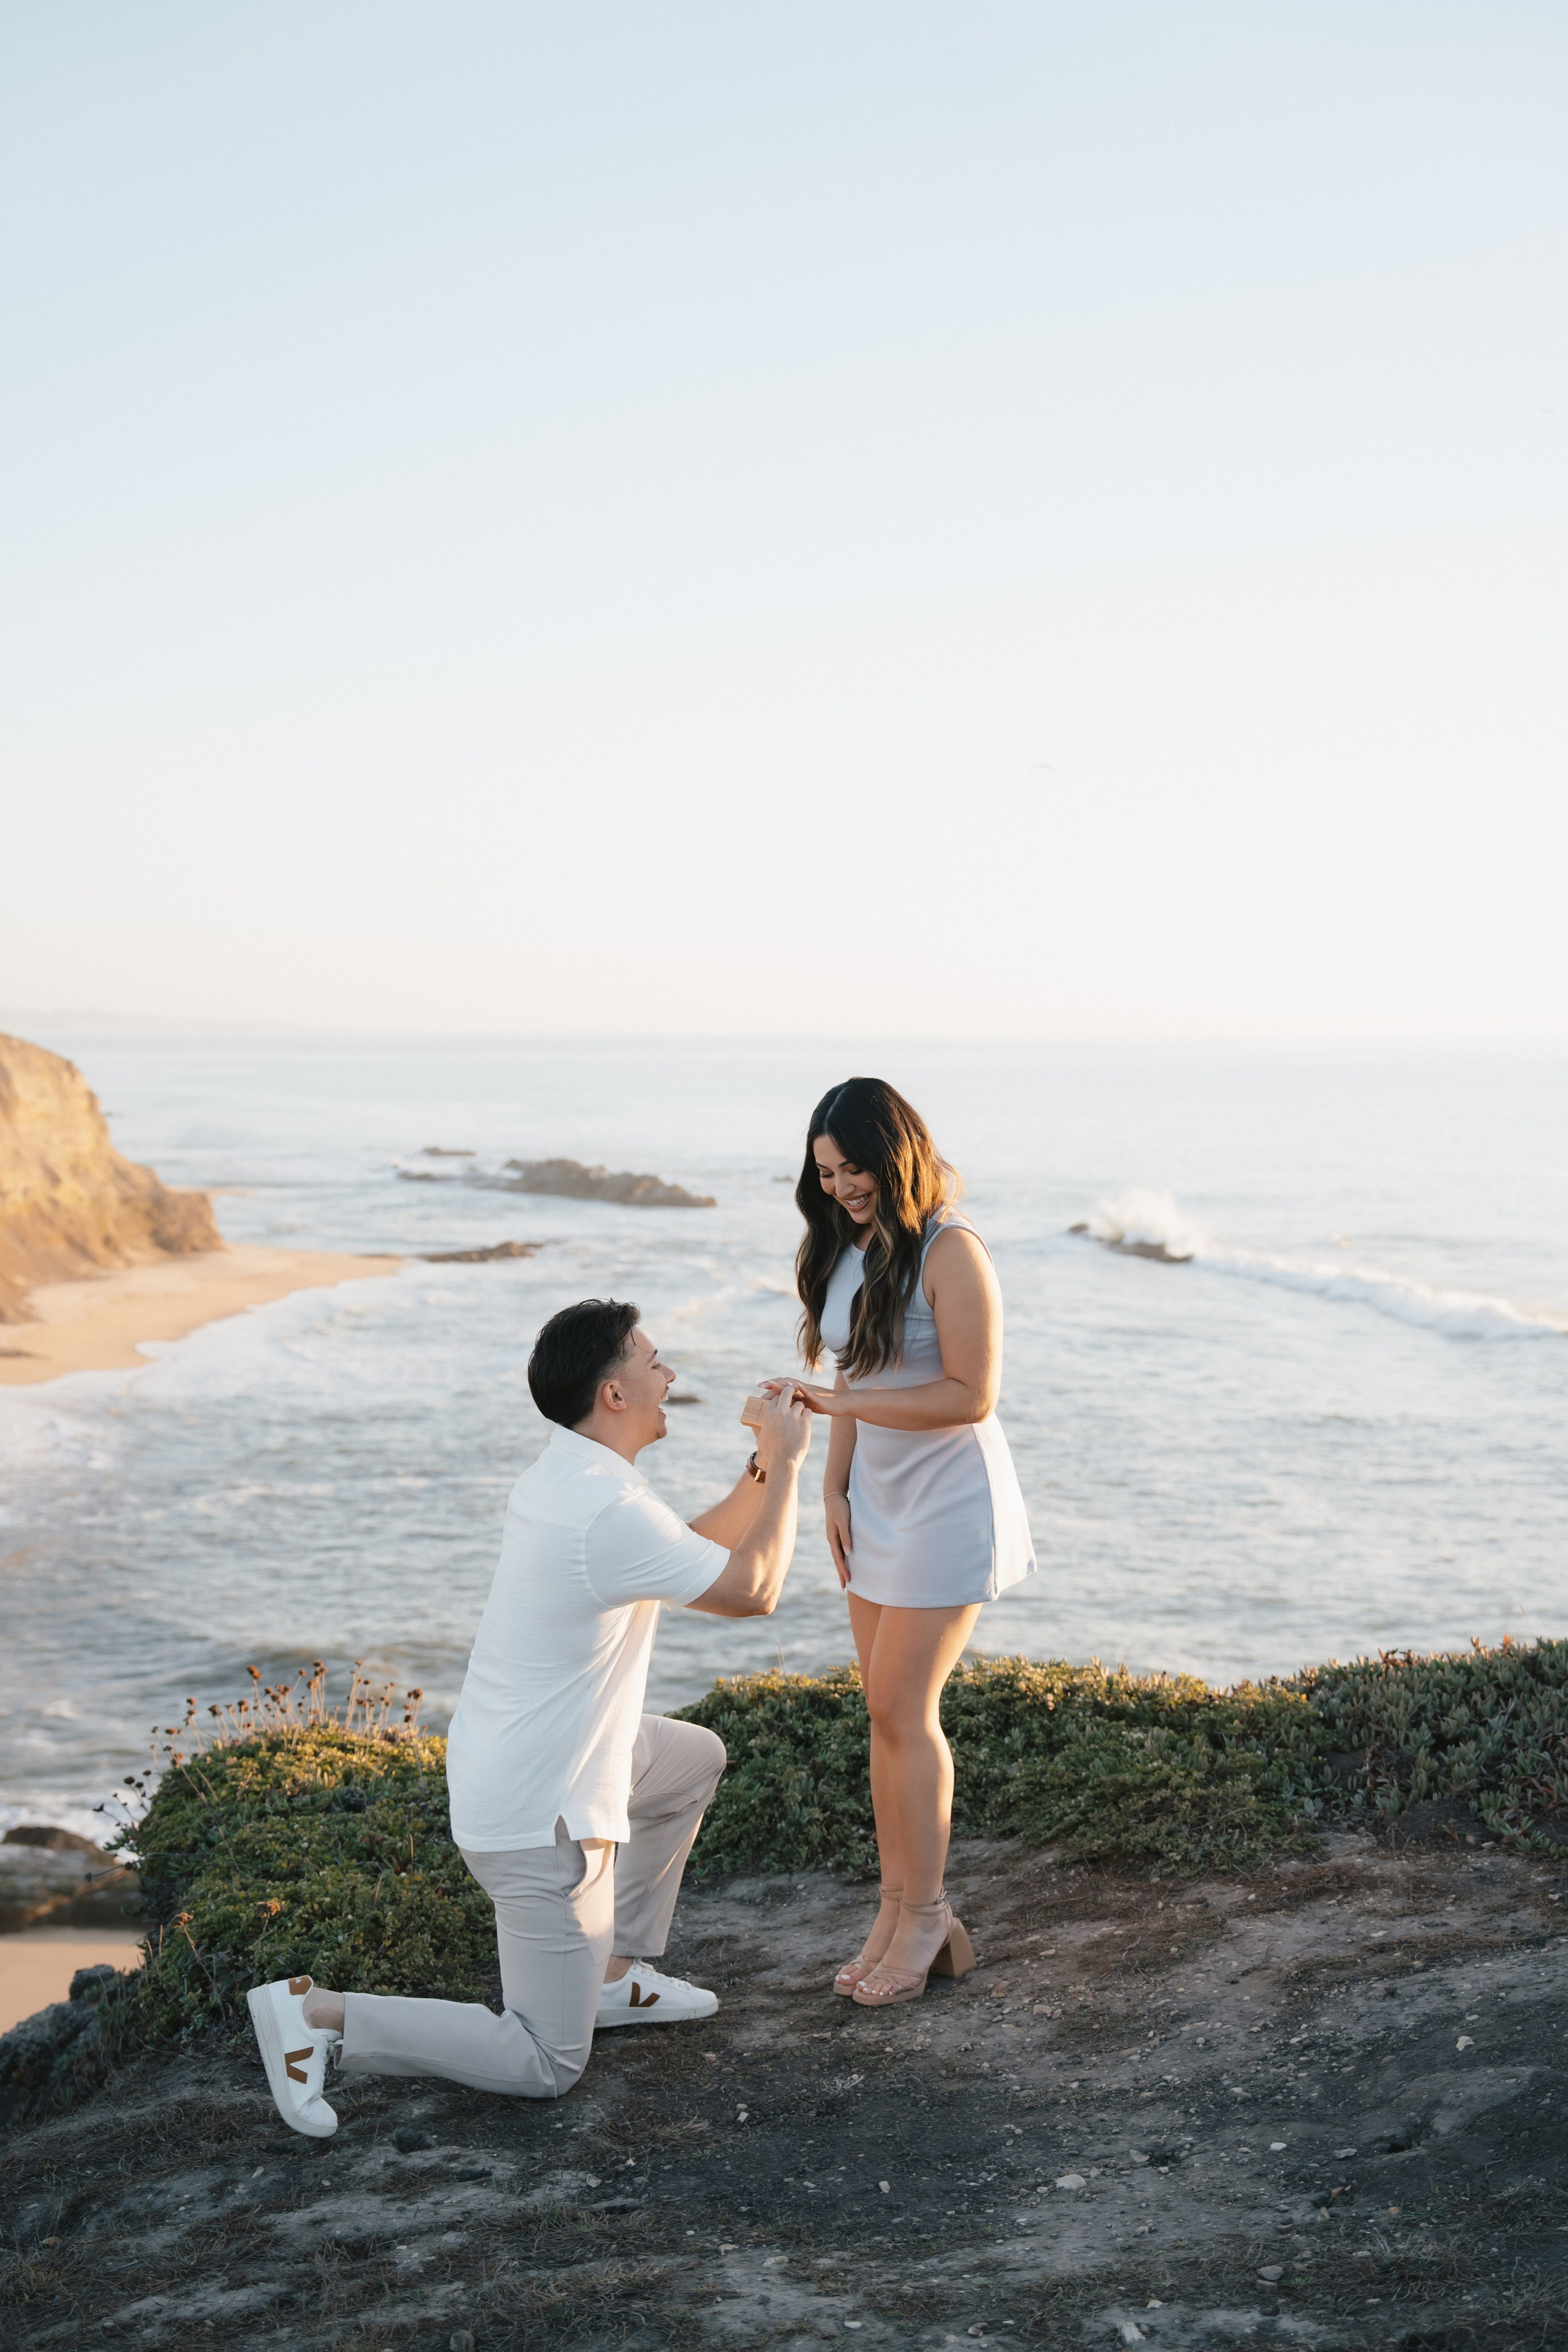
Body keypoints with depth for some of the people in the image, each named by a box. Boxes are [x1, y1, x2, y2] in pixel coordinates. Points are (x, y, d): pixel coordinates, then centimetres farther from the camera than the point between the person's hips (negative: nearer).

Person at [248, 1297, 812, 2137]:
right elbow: (752, 1591, -16)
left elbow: (695, 1553, 17)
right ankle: (318, 2015, -3)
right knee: (543, 2066, 2)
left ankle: (614, 1974, 30)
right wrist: (786, 1466, -6)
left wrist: (761, 1468, 7)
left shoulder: (564, 1474, 4)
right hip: (538, 1818, -10)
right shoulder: (611, 1512, -26)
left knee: (694, 1759, 28)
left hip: (506, 1763, 10)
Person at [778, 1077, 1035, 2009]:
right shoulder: (847, 1249, 7)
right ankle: (898, 1910, 16)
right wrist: (835, 1487, 6)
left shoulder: (949, 1251, -17)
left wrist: (835, 1402, -24)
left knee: (900, 1708, -7)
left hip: (948, 1503, -7)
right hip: (878, 1502, 7)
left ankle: (924, 1917, 6)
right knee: (891, 1710, 9)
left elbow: (971, 1397, -21)